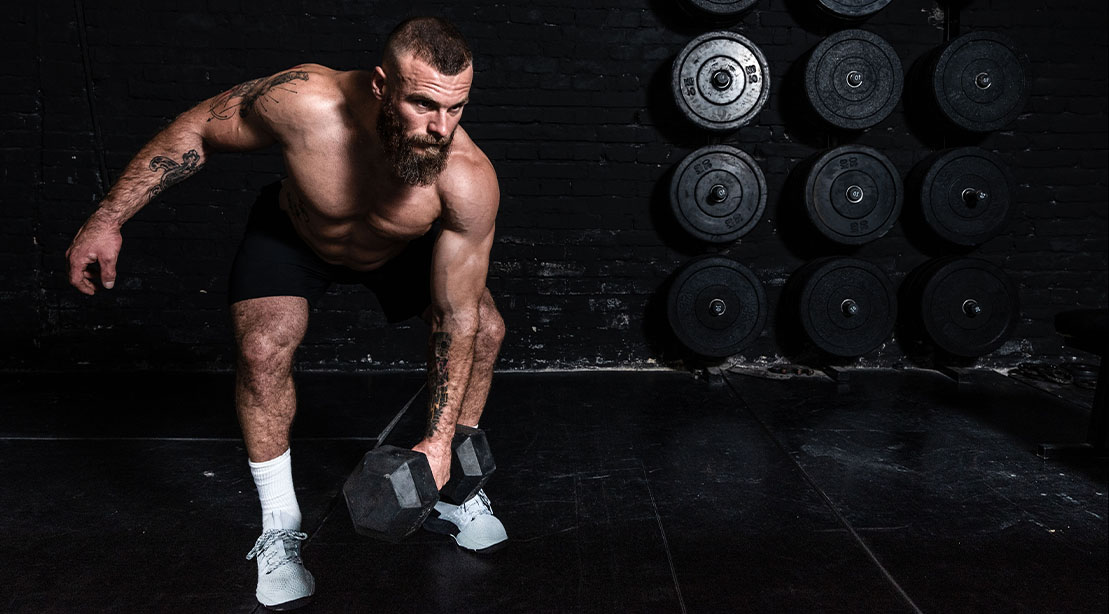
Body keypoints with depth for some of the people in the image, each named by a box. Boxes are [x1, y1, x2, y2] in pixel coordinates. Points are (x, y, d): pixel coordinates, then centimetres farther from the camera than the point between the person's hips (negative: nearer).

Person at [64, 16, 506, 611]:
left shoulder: (470, 183, -38)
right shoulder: (305, 101, -42)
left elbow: (456, 317, -29)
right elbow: (197, 128, -22)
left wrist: (439, 440, -27)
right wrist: (107, 220, -20)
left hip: (405, 247, 2)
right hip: (295, 233, -1)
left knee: (484, 330, -11)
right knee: (262, 350, -22)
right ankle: (280, 531, -1)